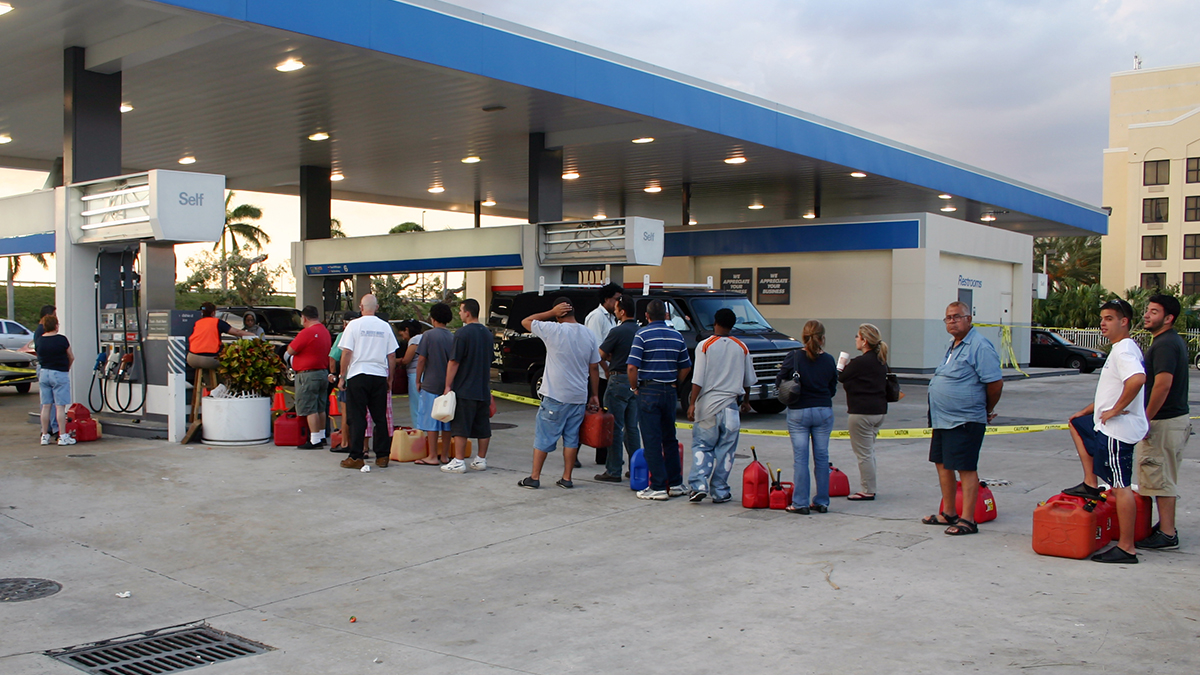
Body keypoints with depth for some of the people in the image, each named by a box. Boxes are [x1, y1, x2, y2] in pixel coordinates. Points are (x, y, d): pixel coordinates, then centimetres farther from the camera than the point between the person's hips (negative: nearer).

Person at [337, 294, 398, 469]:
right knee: (380, 417, 9)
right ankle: (382, 456, 11)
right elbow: (392, 356, 8)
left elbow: (346, 353, -6)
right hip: (379, 376, 3)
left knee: (357, 417, 1)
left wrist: (342, 377, 2)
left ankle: (356, 457, 0)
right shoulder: (385, 327, 6)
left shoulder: (354, 325, -3)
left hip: (358, 376, -3)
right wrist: (390, 379, 16)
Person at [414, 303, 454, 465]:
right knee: (447, 422, 9)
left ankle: (432, 457, 0)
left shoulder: (428, 335, -8)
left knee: (431, 422, -1)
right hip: (448, 385, 5)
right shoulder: (453, 337, 5)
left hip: (431, 385, -5)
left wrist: (418, 381, 3)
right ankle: (445, 455, 14)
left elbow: (421, 360, -8)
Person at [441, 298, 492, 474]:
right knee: (482, 427, 9)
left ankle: (458, 462, -2)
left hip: (464, 389, -7)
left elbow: (454, 362, -14)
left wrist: (448, 386, -9)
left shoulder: (463, 333, -12)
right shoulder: (487, 333, 12)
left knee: (460, 427, -3)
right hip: (483, 390, 7)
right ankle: (481, 460, 14)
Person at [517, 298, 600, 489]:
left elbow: (525, 321, 1)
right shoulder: (588, 334, 4)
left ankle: (534, 477, 8)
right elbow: (594, 368, 8)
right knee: (571, 438, 11)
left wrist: (551, 312, -2)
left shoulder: (554, 330, -12)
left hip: (555, 396, -4)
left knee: (544, 437, 4)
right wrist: (594, 395, 16)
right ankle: (566, 479, 13)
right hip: (579, 397, 5)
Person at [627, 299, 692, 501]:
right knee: (670, 439, 16)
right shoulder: (677, 336, 8)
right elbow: (686, 367, 11)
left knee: (652, 441, 0)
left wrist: (635, 387, -2)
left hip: (649, 391, -5)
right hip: (670, 392, 5)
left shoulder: (643, 335, -8)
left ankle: (658, 488, 0)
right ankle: (675, 484, 19)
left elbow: (632, 367, -16)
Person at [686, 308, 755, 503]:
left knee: (701, 446, 8)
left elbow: (698, 379, -10)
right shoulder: (742, 348, 5)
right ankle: (720, 492, 10)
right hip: (730, 405, 2)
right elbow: (748, 380, 14)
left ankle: (699, 485, -7)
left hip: (708, 404, -2)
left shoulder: (705, 346, -6)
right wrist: (746, 401, 28)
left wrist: (692, 403, -5)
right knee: (725, 451, 8)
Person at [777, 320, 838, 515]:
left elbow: (779, 382, -5)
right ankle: (821, 502, 15)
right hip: (824, 411, 2)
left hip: (798, 412, -2)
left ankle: (800, 503, 2)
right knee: (822, 457, 10)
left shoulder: (793, 357, -10)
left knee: (800, 458, 2)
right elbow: (832, 389, 5)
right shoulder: (828, 360, -3)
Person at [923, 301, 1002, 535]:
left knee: (966, 468, -4)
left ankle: (967, 520, 1)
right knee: (942, 464, 15)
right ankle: (949, 513, 27)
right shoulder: (953, 345, 16)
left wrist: (988, 411, -4)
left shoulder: (979, 346, -14)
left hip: (964, 421, -10)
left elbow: (995, 382, -17)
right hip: (942, 419, 10)